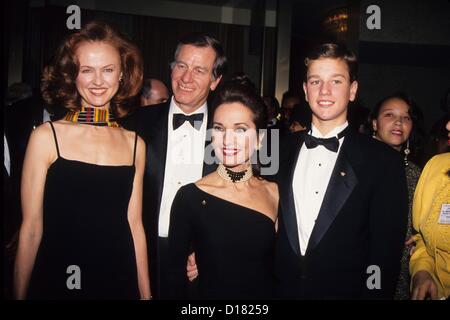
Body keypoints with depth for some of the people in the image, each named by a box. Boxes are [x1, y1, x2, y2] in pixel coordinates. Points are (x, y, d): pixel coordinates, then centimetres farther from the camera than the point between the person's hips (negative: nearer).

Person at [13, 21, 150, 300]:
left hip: (119, 281, 3)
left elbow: (134, 224, 3)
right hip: (56, 281, -2)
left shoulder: (135, 144, 1)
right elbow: (31, 227, -7)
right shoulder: (46, 136, -8)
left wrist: (145, 292, 3)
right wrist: (20, 294, -6)